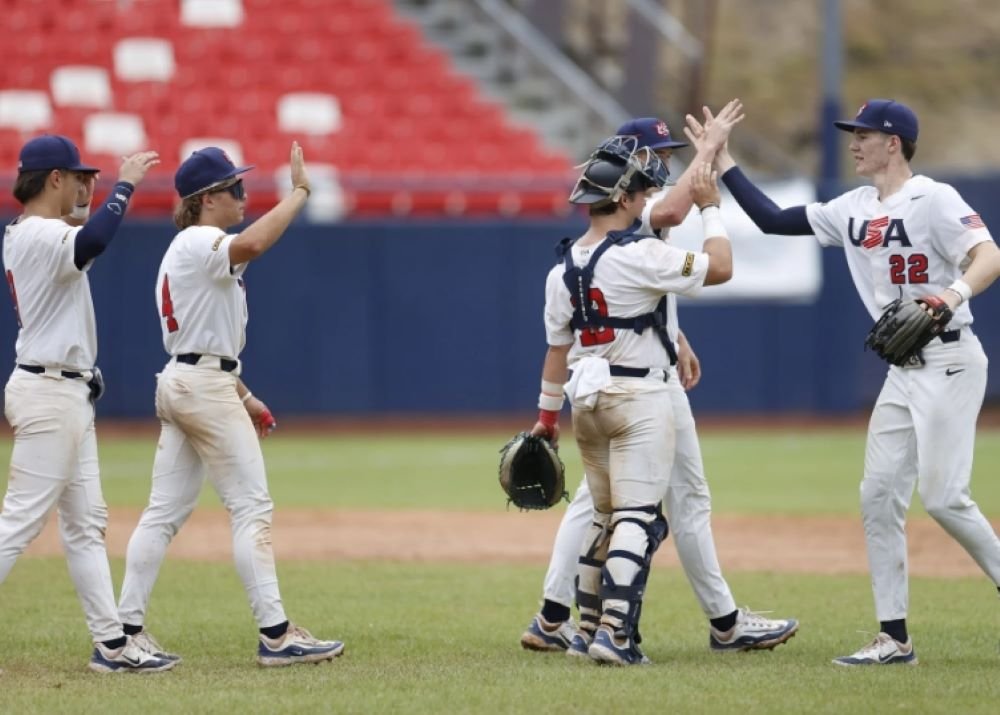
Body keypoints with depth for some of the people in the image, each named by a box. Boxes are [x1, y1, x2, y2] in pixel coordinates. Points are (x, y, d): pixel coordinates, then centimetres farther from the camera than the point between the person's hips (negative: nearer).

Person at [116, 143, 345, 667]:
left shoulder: (189, 251, 19)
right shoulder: (198, 243, -12)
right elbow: (253, 243, -35)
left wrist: (243, 398, 21)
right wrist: (298, 193, -26)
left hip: (180, 385, 10)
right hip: (206, 388, -10)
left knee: (165, 511, 8)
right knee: (251, 507, -9)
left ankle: (126, 630, 6)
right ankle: (275, 635, -11)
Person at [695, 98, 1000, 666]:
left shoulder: (934, 200, -13)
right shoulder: (855, 210, 12)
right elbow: (772, 219, 15)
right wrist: (721, 160, 13)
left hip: (950, 361, -8)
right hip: (904, 369, 8)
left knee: (943, 496, -15)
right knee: (879, 495, 3)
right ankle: (895, 639, 5)